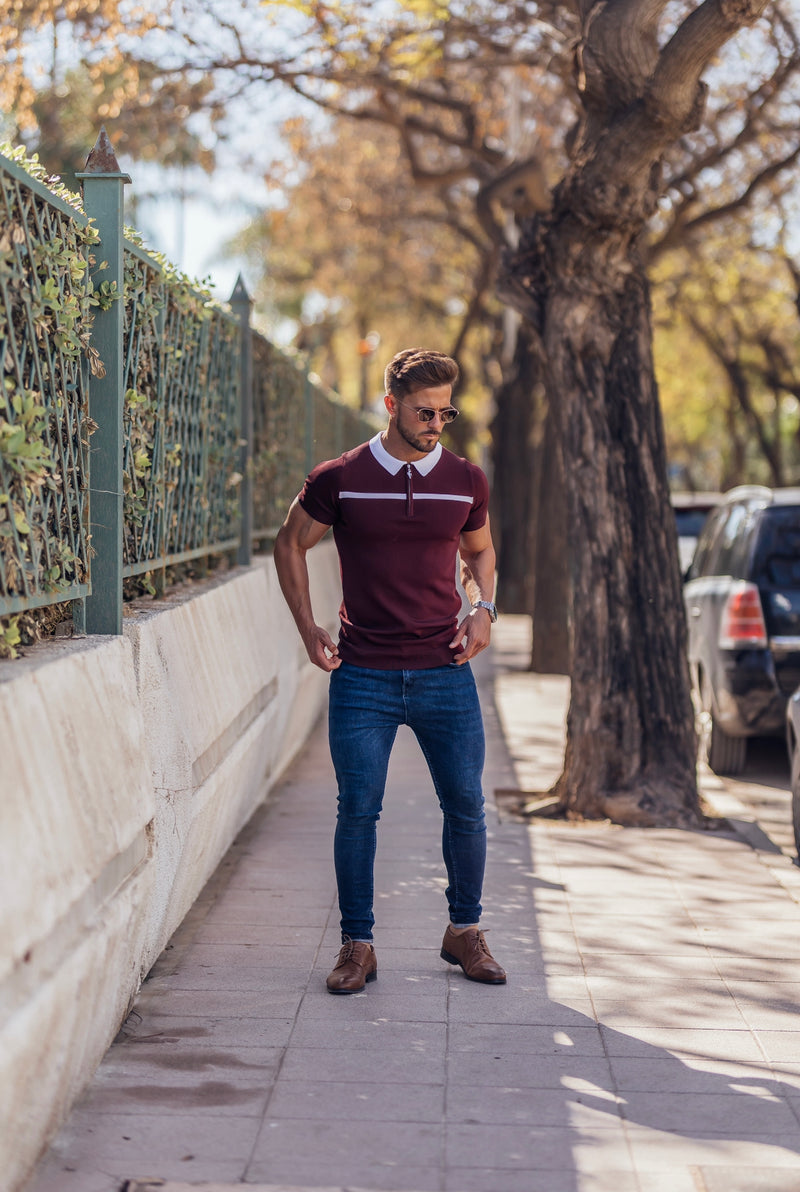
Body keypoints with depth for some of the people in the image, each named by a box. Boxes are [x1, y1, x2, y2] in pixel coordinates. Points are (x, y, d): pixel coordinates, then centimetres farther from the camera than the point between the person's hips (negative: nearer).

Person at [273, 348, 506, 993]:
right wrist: (309, 628, 4)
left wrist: (484, 608, 5)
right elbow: (291, 544, 11)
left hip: (445, 673, 2)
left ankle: (465, 931, 23)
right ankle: (357, 945, 10)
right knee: (358, 810, -1)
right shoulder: (339, 479, -2)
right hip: (363, 675, -2)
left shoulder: (466, 480, 5)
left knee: (466, 806, 5)